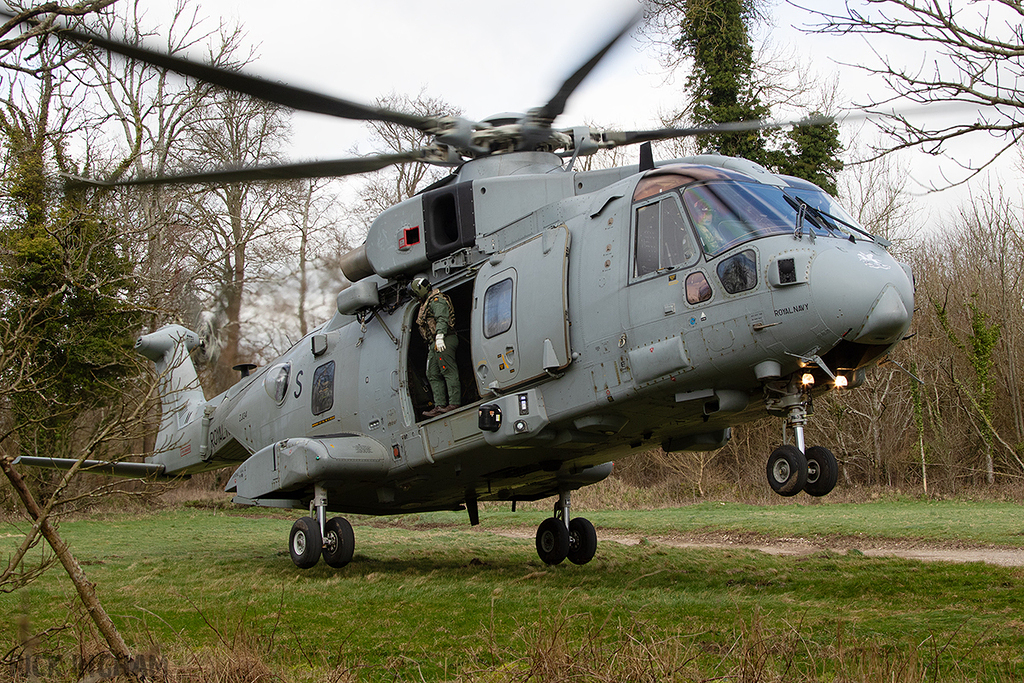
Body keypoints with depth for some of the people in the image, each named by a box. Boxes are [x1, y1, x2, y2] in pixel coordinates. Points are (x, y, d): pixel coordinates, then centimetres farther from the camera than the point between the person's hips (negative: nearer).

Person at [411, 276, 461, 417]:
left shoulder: (436, 300, -5)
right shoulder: (426, 303, 27)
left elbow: (442, 319, -19)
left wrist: (440, 337, -29)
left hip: (443, 342, -11)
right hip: (433, 345, 11)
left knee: (449, 372, -13)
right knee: (433, 375, 6)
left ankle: (454, 403, -16)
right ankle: (440, 406, 3)